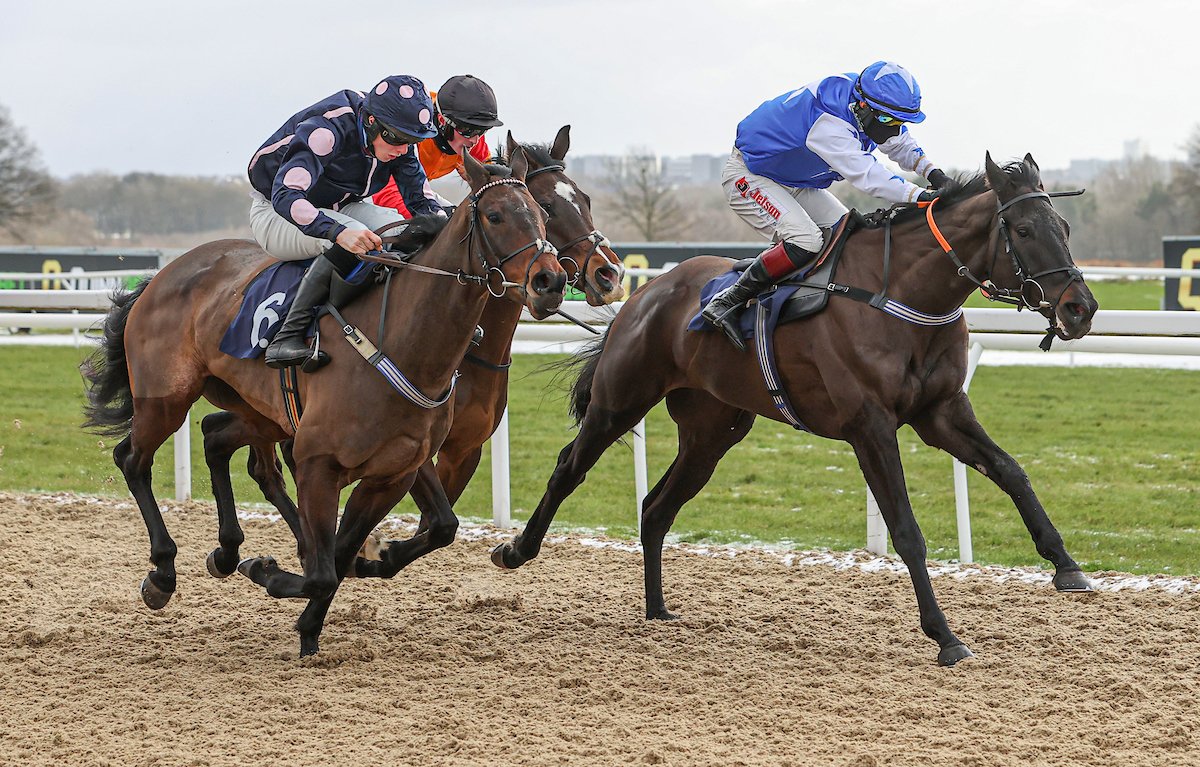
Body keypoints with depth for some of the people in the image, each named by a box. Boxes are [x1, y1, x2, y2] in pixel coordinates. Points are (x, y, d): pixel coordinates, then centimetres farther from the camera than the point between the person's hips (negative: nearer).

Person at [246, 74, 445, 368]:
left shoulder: (396, 138, -11)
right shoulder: (327, 130, -33)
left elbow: (421, 200, -4)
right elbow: (285, 195, -44)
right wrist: (339, 232, -58)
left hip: (340, 207, 7)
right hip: (276, 213, -7)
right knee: (351, 241, -36)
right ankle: (289, 336, -34)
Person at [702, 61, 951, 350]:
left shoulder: (861, 104, -9)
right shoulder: (828, 124, -37)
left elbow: (900, 143, 11)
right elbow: (865, 173, -44)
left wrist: (932, 172, -5)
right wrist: (920, 196, -51)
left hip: (796, 183, 10)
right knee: (806, 242, -29)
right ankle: (727, 302, -19)